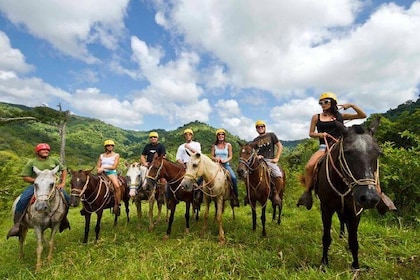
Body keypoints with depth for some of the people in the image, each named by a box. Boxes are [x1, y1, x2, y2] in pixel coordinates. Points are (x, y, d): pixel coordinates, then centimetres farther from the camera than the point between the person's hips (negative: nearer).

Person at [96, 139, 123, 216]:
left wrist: (104, 167, -13)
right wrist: (99, 169, -6)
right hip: (102, 173, 4)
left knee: (117, 186, -32)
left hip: (111, 173, -4)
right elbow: (98, 166, 17)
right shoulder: (101, 155, 19)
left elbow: (114, 167, -3)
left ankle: (117, 205, -24)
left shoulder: (116, 155, 7)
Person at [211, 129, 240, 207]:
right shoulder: (214, 146, 10)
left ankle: (235, 196, -10)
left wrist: (225, 160, -15)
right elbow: (212, 156, 10)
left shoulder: (228, 145, 6)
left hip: (226, 164, -1)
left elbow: (230, 156, 3)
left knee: (234, 177, -25)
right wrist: (215, 158, -12)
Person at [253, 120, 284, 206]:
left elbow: (280, 146, 7)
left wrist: (276, 158, -3)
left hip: (270, 160, -2)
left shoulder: (271, 135, 9)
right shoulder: (255, 140, 16)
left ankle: (276, 195, -1)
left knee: (279, 177, -27)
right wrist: (256, 156, -4)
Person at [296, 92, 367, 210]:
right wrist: (320, 134, -8)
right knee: (309, 166, -24)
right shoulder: (316, 117, 13)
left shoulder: (340, 116, 12)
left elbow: (362, 116, 14)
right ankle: (307, 193, -12)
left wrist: (351, 105, 3)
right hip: (324, 147, 0)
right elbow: (311, 133, 12)